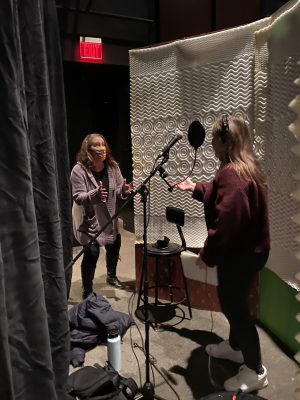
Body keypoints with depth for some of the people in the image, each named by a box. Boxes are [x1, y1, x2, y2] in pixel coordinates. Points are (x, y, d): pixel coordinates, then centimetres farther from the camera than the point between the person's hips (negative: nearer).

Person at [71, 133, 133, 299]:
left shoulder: (112, 166, -6)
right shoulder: (79, 170, -20)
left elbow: (118, 191, 0)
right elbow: (77, 197, -23)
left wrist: (124, 190, -24)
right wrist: (95, 194, -41)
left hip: (109, 218, 6)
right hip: (89, 219, -5)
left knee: (114, 247, 19)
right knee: (92, 253, -12)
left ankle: (111, 276, 48)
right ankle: (87, 292, 10)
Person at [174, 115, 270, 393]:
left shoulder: (232, 174, -26)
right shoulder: (246, 167, 8)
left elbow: (226, 222, -29)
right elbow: (218, 197, 22)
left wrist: (208, 253, -19)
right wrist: (194, 188, 23)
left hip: (241, 253, -11)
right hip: (246, 249, 11)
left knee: (235, 305, 4)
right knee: (231, 300, 24)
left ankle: (255, 371, 22)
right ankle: (235, 346, 44)